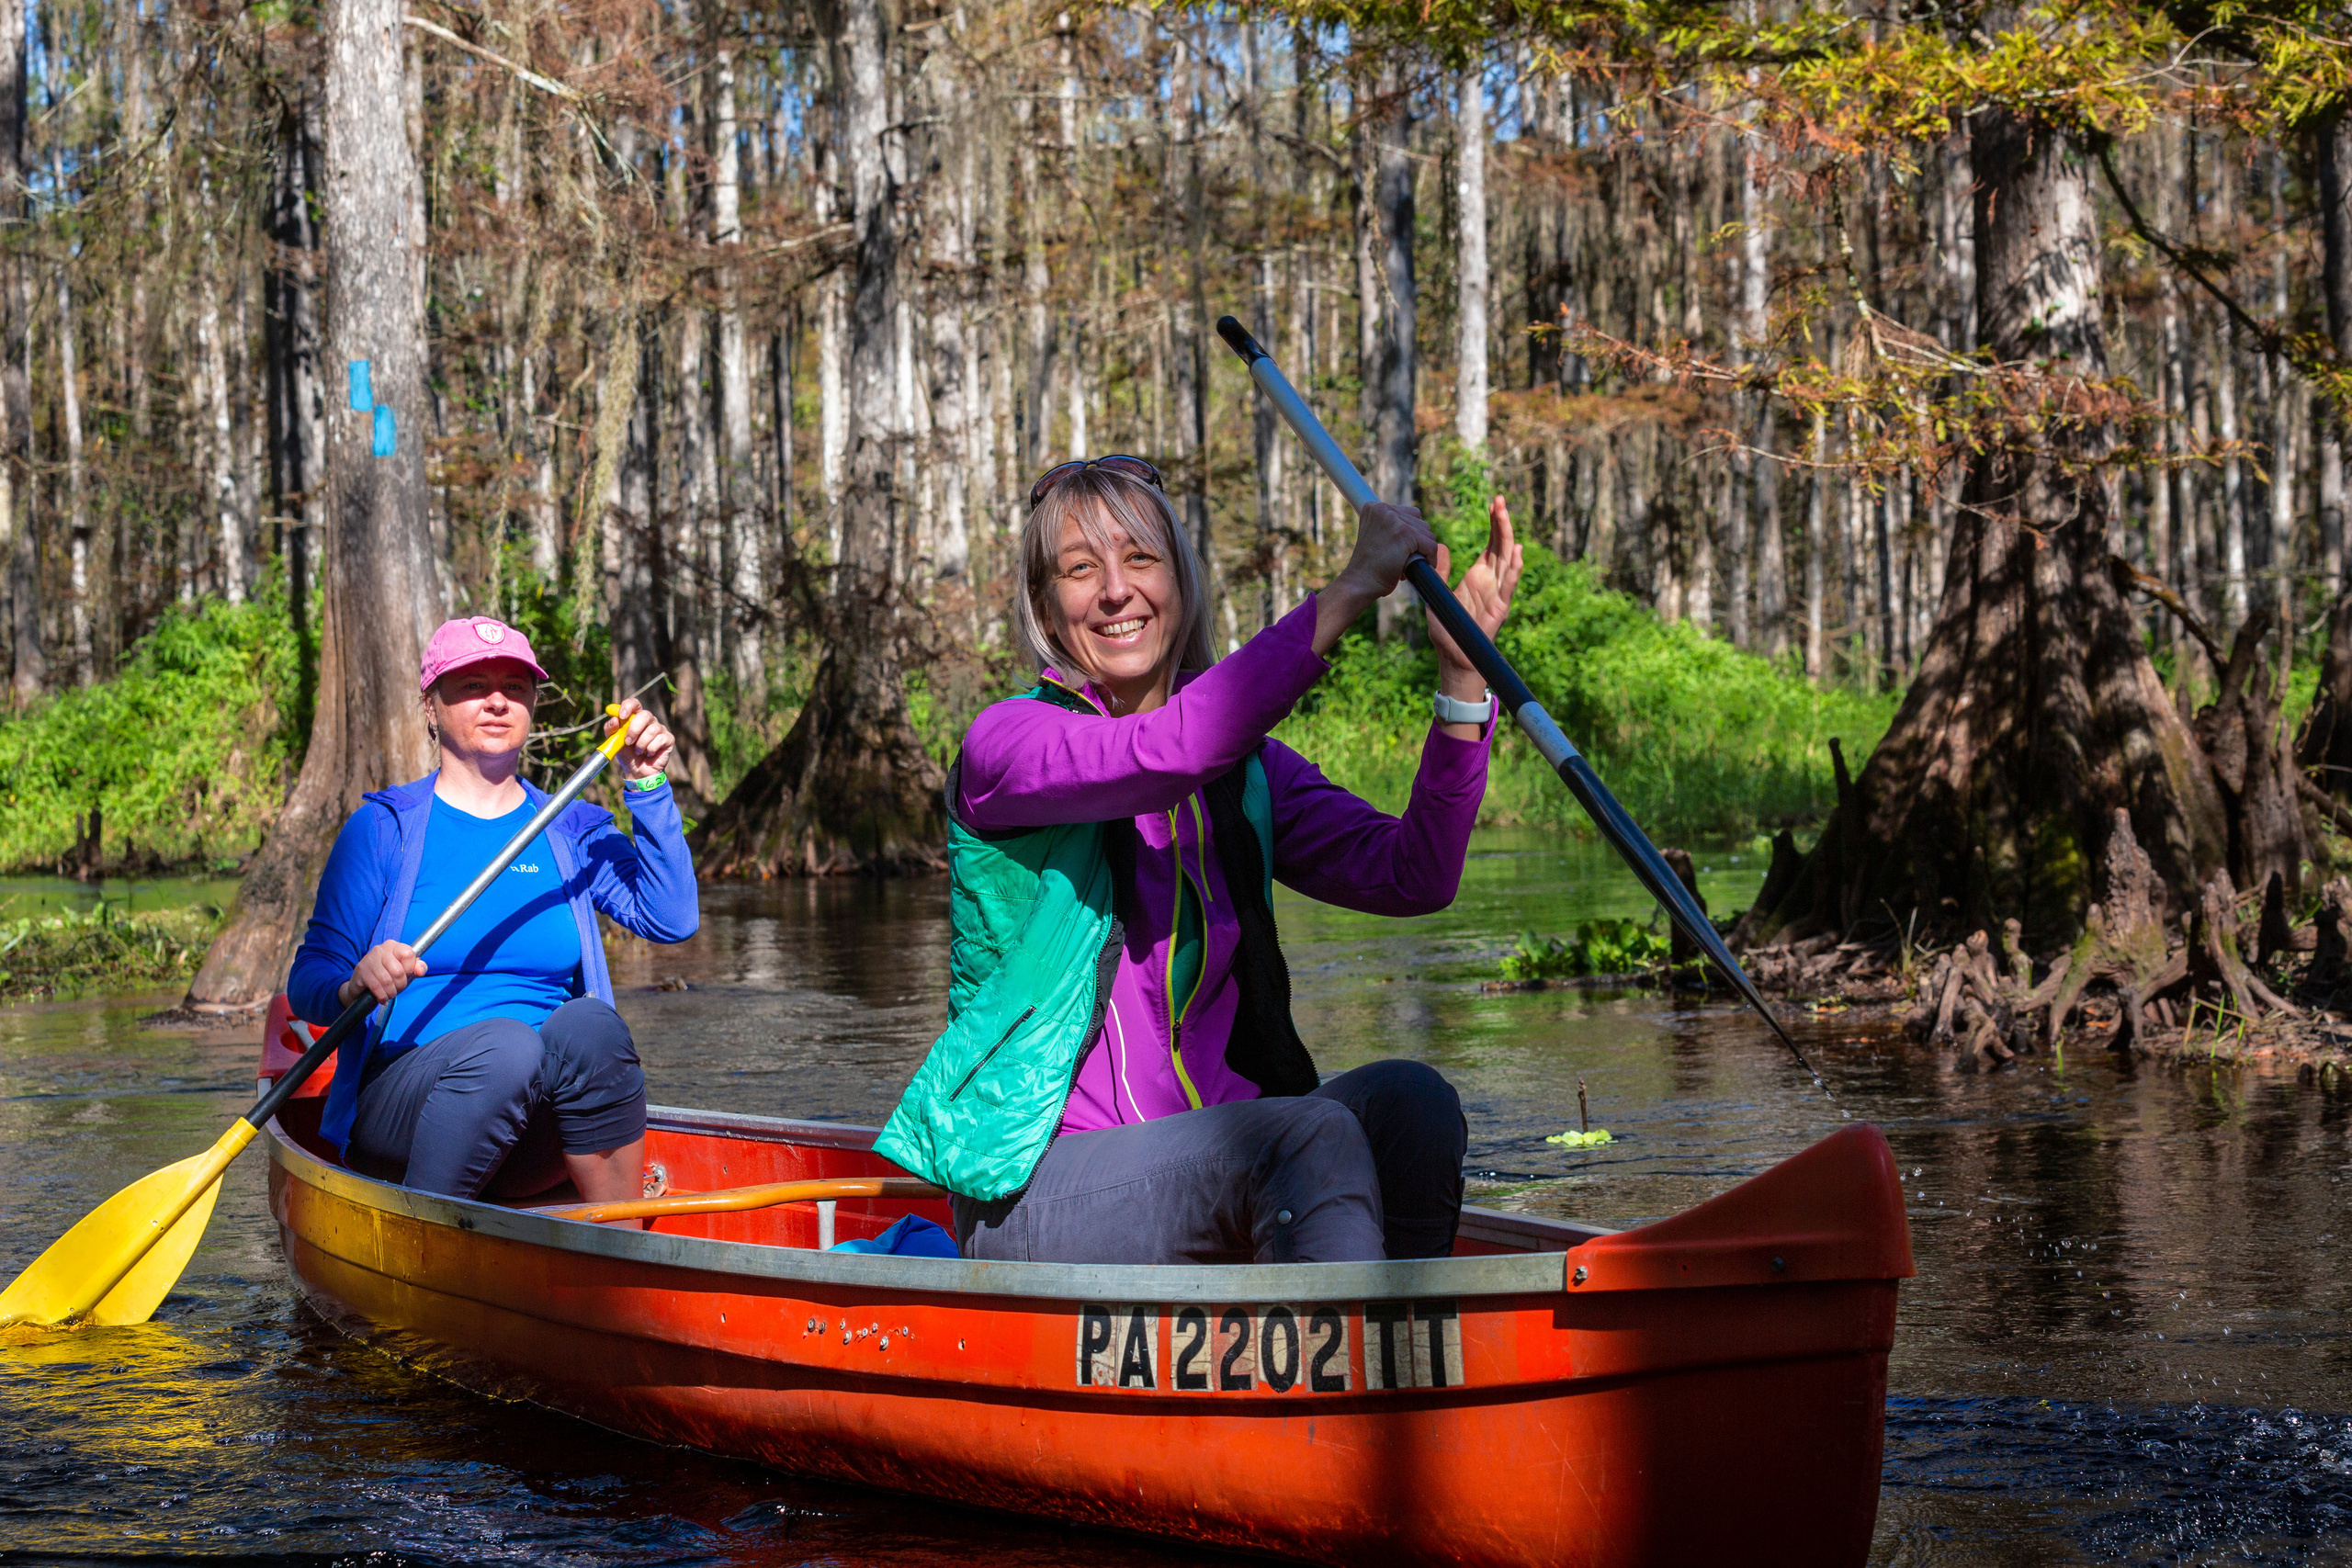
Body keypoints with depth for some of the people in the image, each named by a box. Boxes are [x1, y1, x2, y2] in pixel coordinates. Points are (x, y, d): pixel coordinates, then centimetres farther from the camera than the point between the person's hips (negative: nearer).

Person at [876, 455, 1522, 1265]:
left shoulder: (1244, 768, 12)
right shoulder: (1005, 743, -5)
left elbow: (1411, 876, -4)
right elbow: (1165, 752, -27)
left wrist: (1462, 676, -16)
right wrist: (1349, 590, -25)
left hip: (1211, 1180, 6)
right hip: (1039, 1190, -5)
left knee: (1406, 1099, -22)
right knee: (1315, 1133, -30)